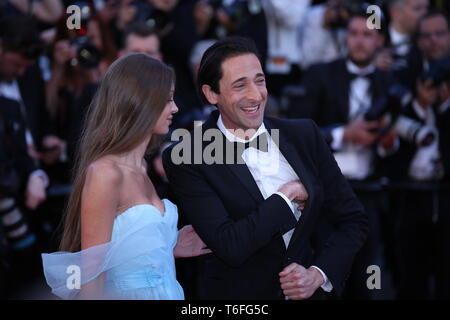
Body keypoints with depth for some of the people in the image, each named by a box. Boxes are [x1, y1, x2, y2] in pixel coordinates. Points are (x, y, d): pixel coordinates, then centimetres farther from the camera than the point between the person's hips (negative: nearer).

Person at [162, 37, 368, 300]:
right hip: (238, 295, -3)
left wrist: (318, 275, -13)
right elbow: (229, 247, -24)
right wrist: (286, 196, -15)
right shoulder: (186, 160, -16)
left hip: (309, 292, 3)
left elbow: (353, 221, 1)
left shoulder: (305, 135, -3)